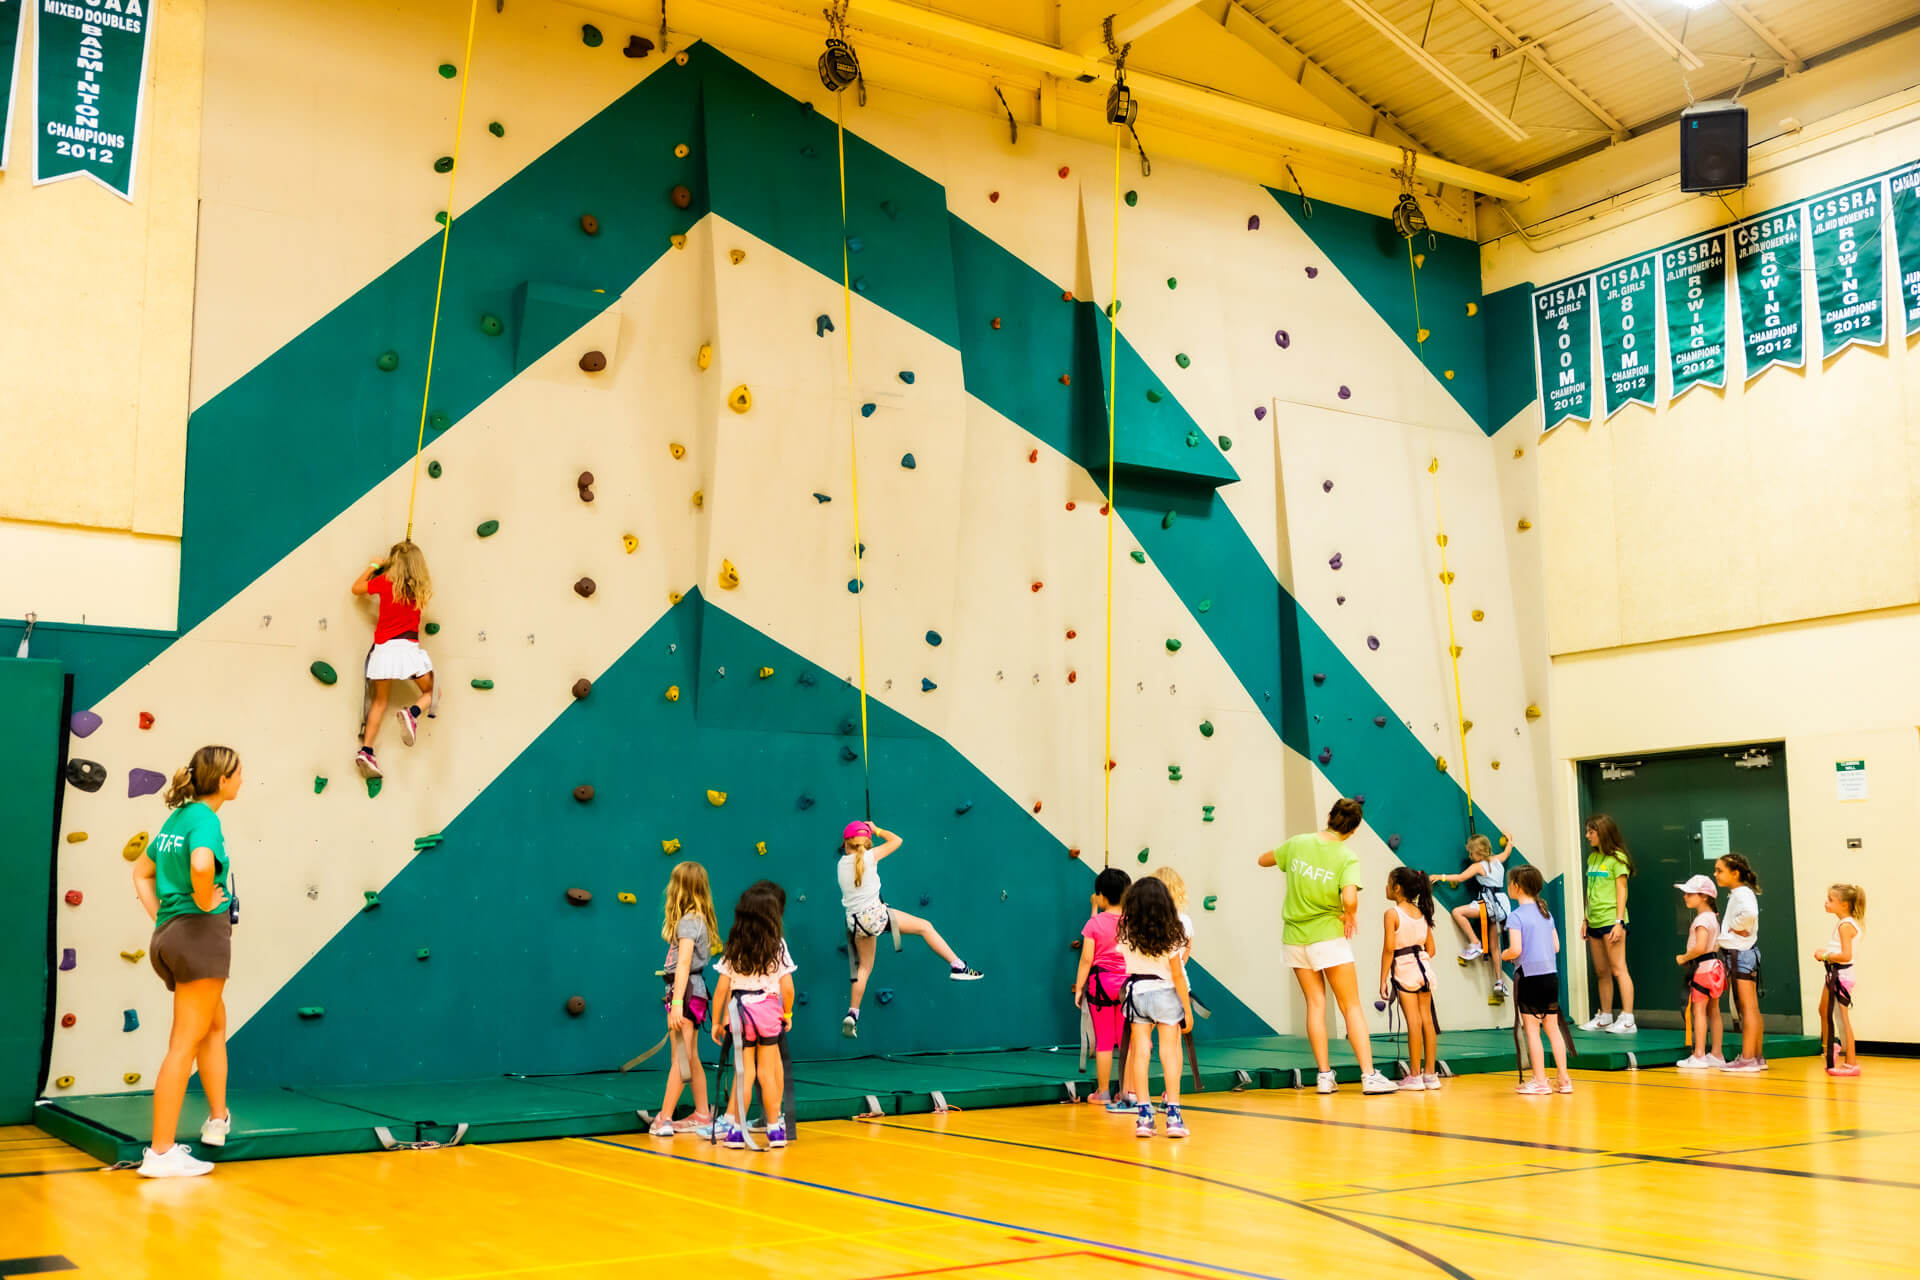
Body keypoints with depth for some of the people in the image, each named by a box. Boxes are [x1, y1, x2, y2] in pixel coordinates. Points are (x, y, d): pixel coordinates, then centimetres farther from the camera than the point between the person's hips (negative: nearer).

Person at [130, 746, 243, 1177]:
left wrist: (160, 918, 16)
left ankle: (218, 1119, 31)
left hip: (168, 934, 9)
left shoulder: (176, 817, 14)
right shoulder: (205, 818, -13)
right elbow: (201, 865, -34)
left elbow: (142, 872, 23)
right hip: (202, 934, -9)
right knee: (185, 1044, -5)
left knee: (216, 1024, 24)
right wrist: (205, 902, -17)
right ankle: (161, 1153, -2)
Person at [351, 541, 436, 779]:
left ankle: (366, 751, 2)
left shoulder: (384, 582, -1)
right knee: (431, 692, 13)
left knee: (379, 701, 12)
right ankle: (411, 712, -20)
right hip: (408, 647, -1)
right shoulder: (421, 588, 3)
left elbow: (356, 588, 12)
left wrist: (373, 567, 25)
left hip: (383, 649, 1)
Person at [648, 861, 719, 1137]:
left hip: (685, 990, -9)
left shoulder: (687, 921, -14)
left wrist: (677, 1003, -26)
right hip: (695, 990, 9)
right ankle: (702, 1114, 22)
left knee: (681, 1058, -7)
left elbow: (684, 964, -22)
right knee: (691, 1057, 16)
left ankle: (664, 1119, -4)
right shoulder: (701, 918, 13)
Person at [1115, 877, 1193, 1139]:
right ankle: (1173, 1113, 0)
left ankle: (1144, 1116, 3)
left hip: (1137, 992, 2)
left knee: (1140, 1053, 6)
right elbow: (1177, 974, -9)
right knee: (1170, 1053, 3)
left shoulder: (1126, 933, -7)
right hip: (1165, 993, -2)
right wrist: (1187, 1009, -2)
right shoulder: (1170, 934, -12)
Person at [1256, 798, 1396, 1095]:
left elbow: (1263, 860, 16)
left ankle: (1324, 1075, 9)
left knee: (1315, 1003, 9)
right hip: (1328, 935, -4)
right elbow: (1350, 898, -29)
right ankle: (1369, 1076, -1)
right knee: (1351, 1006, 2)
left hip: (1295, 936, 4)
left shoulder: (1298, 844, 0)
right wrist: (1349, 916, -9)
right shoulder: (1347, 858, -13)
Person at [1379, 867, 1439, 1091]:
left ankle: (1414, 1076, -1)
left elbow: (1389, 948, -14)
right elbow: (1430, 949, 11)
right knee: (1427, 1020, 7)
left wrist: (1383, 980, -11)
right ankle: (1430, 1073, 10)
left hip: (1403, 969, -6)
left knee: (1414, 1021, -5)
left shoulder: (1393, 913, -9)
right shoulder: (1421, 913, 9)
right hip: (1424, 967, 6)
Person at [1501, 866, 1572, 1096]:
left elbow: (1515, 950, -18)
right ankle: (1563, 1078, 14)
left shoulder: (1516, 916, -11)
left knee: (1532, 1030, 1)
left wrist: (1503, 955, 2)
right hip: (1551, 975, 6)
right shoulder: (1546, 913, 10)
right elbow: (1556, 946, 11)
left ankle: (1539, 1080, 3)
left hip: (1529, 977, -6)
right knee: (1553, 1028, 12)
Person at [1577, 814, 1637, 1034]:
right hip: (1595, 922, 8)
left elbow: (1621, 891, -9)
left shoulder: (1617, 858, -7)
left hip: (1610, 920, -8)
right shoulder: (1592, 858, 15)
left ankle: (1628, 1020, -9)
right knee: (1601, 972, 11)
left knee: (1618, 969, -9)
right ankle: (1605, 1017, 17)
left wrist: (1619, 922, -14)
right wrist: (1586, 920, 16)